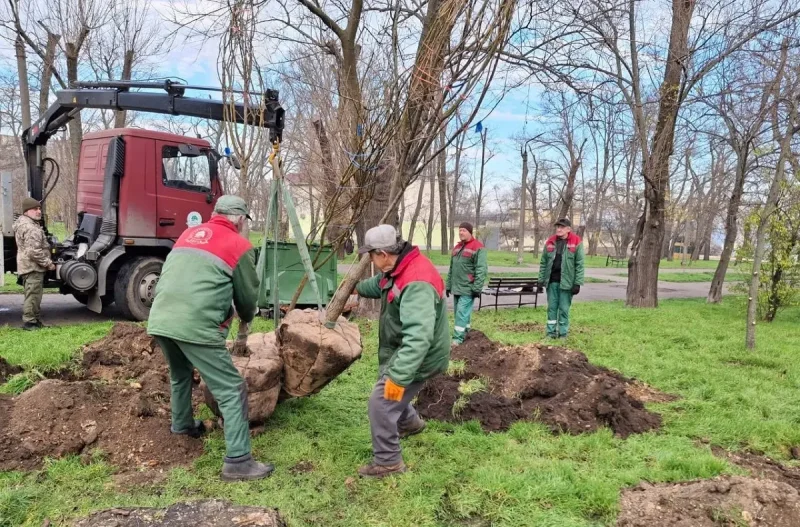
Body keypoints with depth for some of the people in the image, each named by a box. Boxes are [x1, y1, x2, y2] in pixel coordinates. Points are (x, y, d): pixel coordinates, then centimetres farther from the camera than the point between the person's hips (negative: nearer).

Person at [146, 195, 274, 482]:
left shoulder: (188, 234, 19)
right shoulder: (240, 246, 1)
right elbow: (248, 296, 9)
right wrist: (246, 318, 33)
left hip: (159, 320, 7)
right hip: (195, 326, -7)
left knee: (180, 374, 32)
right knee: (232, 390, 0)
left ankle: (182, 426, 49)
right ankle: (238, 461, -1)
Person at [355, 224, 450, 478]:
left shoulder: (416, 284, -35)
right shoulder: (401, 268, -1)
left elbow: (418, 337, -43)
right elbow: (379, 284, 25)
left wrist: (398, 376, -45)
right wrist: (358, 287, 42)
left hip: (417, 356, -10)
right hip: (403, 350, 10)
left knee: (381, 402, -8)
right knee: (391, 393, 28)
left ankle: (388, 461, 9)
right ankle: (410, 422, 54)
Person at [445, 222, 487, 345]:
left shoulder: (478, 247, -10)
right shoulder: (456, 247, 15)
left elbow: (481, 270, -16)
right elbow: (451, 269, 21)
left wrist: (477, 288, -20)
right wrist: (449, 285, 18)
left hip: (468, 288, -8)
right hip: (456, 288, 8)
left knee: (462, 313, -10)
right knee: (461, 312, 13)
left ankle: (457, 339, -9)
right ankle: (464, 333, 24)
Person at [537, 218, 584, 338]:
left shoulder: (576, 243, -4)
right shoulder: (550, 242, 7)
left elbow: (579, 264, -6)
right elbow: (543, 263, 10)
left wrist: (577, 283, -11)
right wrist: (541, 280, 5)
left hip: (566, 282, -3)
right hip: (551, 281, 3)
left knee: (564, 309, 3)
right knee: (551, 307, 8)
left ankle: (563, 333, 13)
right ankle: (551, 332, 16)